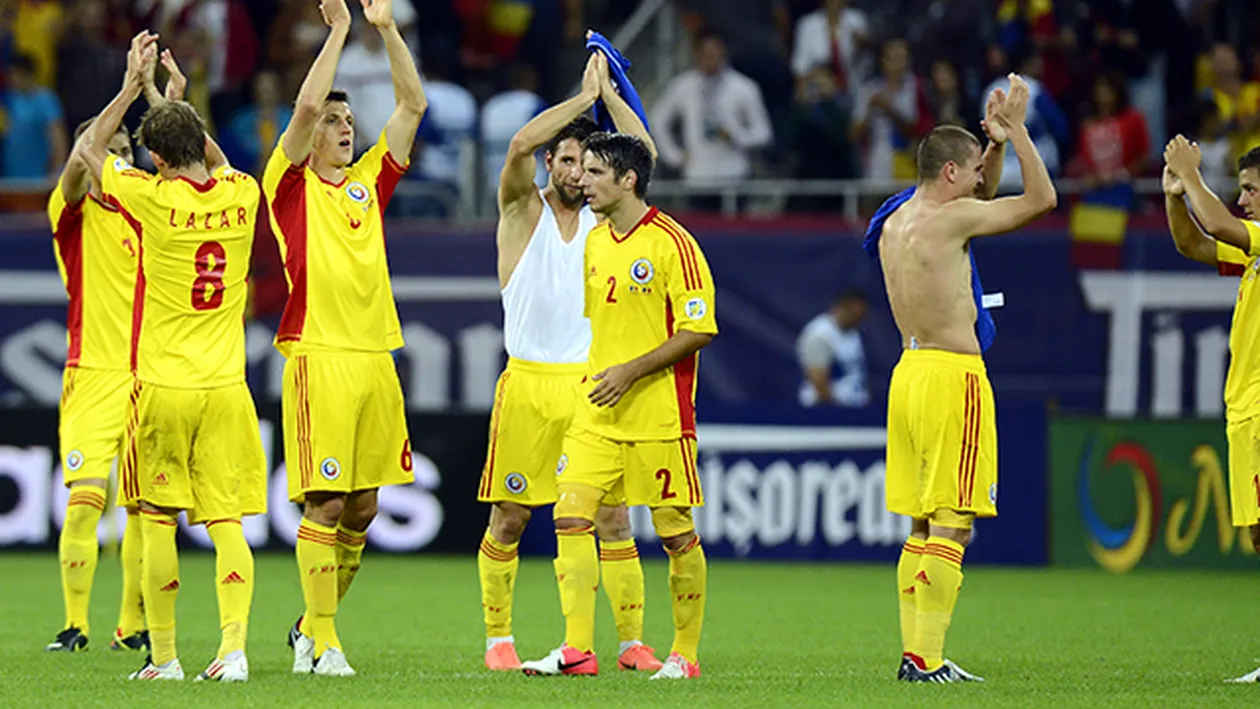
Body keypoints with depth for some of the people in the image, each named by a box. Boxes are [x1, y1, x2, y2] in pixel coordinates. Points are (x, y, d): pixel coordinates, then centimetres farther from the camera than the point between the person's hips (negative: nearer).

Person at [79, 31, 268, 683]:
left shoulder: (154, 199, -10)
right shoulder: (241, 197, 1)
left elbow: (89, 150, 8)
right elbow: (220, 164, 28)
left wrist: (132, 86, 12)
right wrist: (177, 100, 30)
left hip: (162, 385, -3)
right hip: (225, 386, 3)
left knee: (157, 521, 6)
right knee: (226, 519, 0)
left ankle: (163, 656, 7)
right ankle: (233, 646, -14)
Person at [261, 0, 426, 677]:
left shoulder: (368, 181, 17)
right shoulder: (290, 185, 3)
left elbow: (412, 104, 15)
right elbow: (305, 105, -12)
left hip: (376, 357, 6)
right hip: (320, 358, -6)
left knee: (361, 506, 8)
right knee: (325, 503, -8)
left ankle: (313, 623, 22)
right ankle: (322, 643, -5)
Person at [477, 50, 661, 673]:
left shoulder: (602, 218, 11)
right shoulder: (523, 210, 3)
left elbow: (643, 154, 3)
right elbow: (520, 145, -15)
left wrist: (609, 93, 1)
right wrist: (585, 96, -10)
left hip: (591, 382, 2)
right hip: (528, 382, -2)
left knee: (612, 516, -2)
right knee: (509, 517, 2)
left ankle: (632, 642, 1)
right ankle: (498, 638, 13)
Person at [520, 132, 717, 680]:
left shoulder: (672, 243, -11)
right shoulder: (595, 243, 12)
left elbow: (699, 329, -14)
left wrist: (632, 371, -18)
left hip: (659, 414, -7)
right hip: (597, 411, 7)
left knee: (675, 532, 1)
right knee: (571, 515, -7)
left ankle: (685, 655, 12)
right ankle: (576, 649, -8)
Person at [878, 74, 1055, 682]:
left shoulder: (896, 223, 13)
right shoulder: (949, 219, -12)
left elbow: (980, 201, 31)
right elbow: (1042, 198, -8)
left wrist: (996, 144, 20)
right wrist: (1016, 129, -1)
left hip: (909, 372, 9)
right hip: (952, 375, -9)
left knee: (923, 525, 13)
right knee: (951, 527, -8)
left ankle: (913, 653, 13)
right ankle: (928, 660, -12)